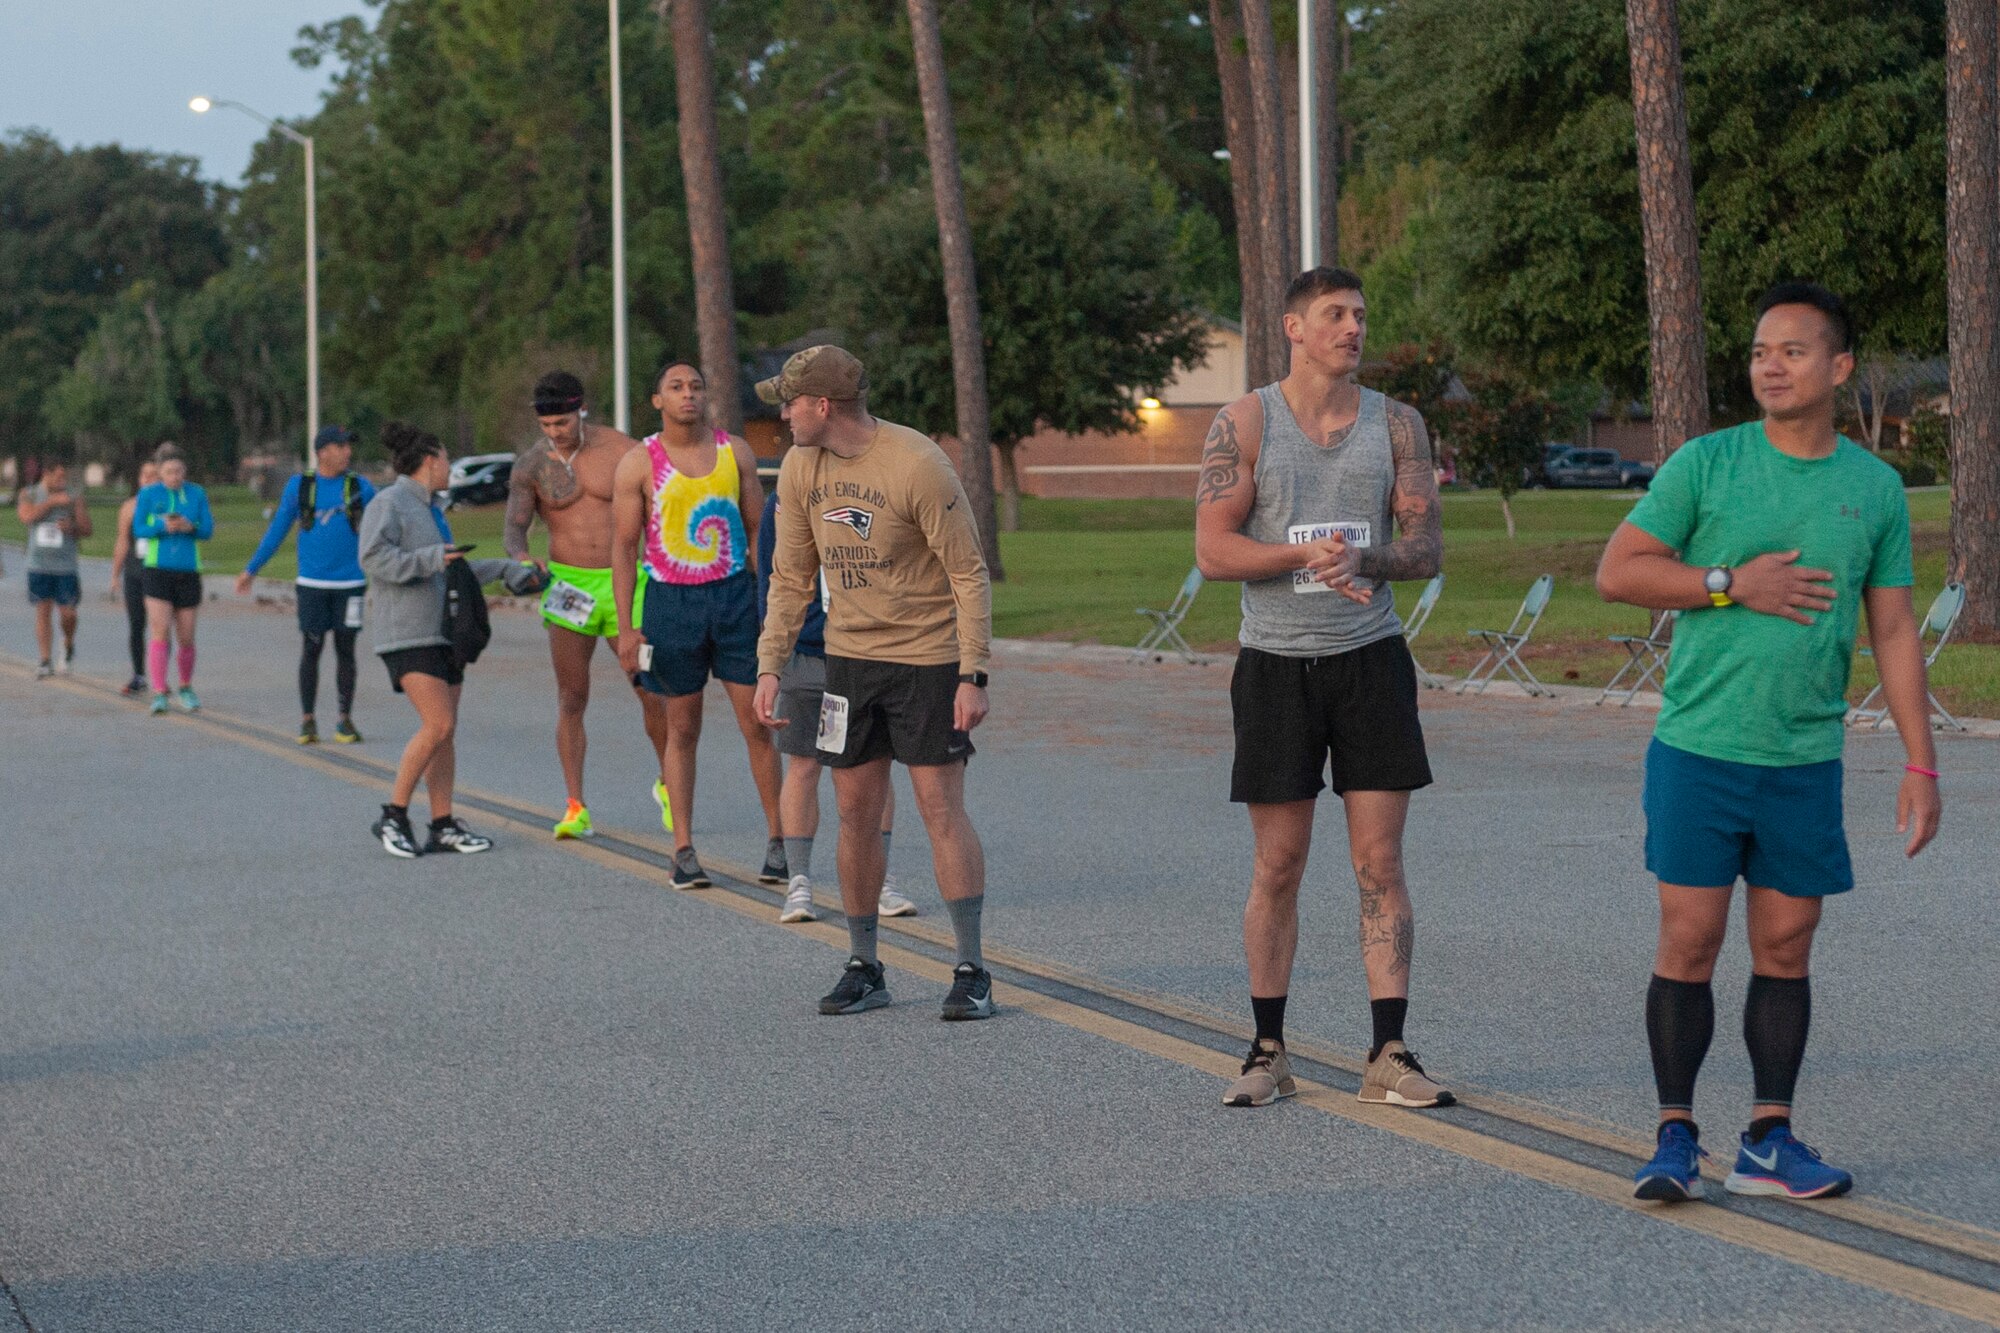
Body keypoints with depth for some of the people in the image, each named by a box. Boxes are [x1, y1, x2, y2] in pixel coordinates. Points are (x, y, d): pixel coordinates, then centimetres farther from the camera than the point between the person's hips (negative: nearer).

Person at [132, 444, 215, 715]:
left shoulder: (197, 494, 6)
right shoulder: (148, 495, 2)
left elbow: (208, 530, 3)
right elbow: (138, 529, -4)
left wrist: (190, 527, -18)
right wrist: (163, 526, -21)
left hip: (188, 571, 2)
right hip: (158, 569, -2)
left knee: (186, 637, 8)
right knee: (160, 632, -12)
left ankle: (186, 688, 29)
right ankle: (159, 694, -11)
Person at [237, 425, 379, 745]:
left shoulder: (360, 487, 4)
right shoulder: (299, 486, 3)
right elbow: (277, 530, 11)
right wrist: (250, 570, 12)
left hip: (350, 583, 1)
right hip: (312, 585, -1)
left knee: (345, 650, 3)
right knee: (312, 650, 1)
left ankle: (345, 721, 11)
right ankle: (307, 721, 8)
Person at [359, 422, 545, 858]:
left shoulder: (429, 510, 18)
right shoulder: (388, 503, -8)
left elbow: (452, 569, 28)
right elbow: (373, 558, -21)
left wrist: (509, 570, 32)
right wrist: (432, 559, -26)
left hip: (442, 633, 9)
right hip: (406, 634, -9)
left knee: (446, 731, 5)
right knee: (438, 726, -18)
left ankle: (443, 826, 7)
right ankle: (393, 817, -9)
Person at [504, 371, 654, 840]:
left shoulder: (622, 450, -4)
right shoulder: (531, 465, -1)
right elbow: (514, 530, -4)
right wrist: (522, 559, -28)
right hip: (568, 588, 1)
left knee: (655, 693, 0)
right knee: (572, 699, -2)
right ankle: (576, 808, 1)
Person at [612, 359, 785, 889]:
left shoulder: (735, 452, 5)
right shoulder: (639, 463, -2)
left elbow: (757, 530, 10)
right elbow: (625, 547, 0)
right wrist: (626, 627, -5)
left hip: (735, 593, 1)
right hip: (671, 600, -1)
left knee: (757, 723, -1)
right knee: (682, 729, 4)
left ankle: (778, 841, 7)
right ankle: (683, 850, 10)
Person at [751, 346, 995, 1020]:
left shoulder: (918, 466, -18)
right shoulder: (800, 469, 1)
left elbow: (969, 573, -14)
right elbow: (790, 577, 10)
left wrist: (972, 675, -18)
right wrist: (770, 665, 3)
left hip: (927, 658, -6)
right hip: (849, 655, 6)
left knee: (941, 808, -6)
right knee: (856, 814, 7)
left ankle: (971, 972, -1)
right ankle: (863, 970, 17)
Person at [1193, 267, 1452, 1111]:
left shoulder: (1396, 424, 6)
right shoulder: (1246, 423, -1)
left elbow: (1428, 548, 2)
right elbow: (1212, 550, -7)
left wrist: (1371, 560, -19)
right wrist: (1309, 553, -21)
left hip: (1371, 659, 2)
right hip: (1276, 663, -1)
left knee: (1380, 862, -1)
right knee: (1278, 867, 4)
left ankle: (1389, 1057, 1)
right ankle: (1269, 1055, 14)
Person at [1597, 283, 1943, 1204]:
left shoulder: (1876, 487, 6)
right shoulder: (1705, 465, -2)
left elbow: (1894, 632, 10)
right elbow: (1616, 573, -2)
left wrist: (1920, 762, 6)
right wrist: (1734, 584, -12)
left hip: (1807, 760, 2)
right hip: (1698, 748, -2)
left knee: (1786, 948, 6)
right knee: (1689, 943, -2)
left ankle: (1768, 1143, 14)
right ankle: (1676, 1137, 8)